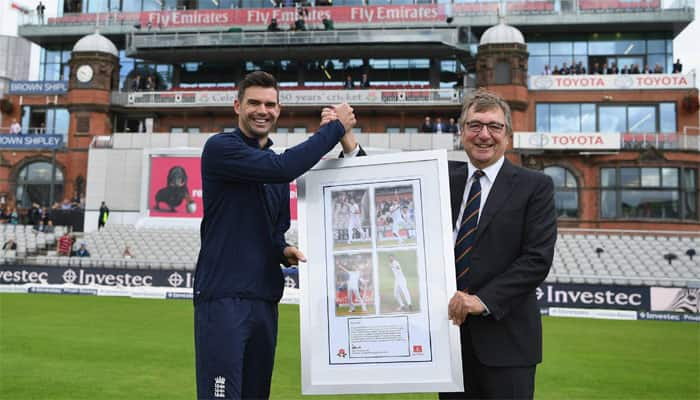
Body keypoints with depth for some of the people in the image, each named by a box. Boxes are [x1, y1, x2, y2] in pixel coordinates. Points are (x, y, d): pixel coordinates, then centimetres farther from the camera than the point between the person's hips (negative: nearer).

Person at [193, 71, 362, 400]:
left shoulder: (274, 163, 16)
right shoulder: (220, 147, -7)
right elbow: (283, 168, -23)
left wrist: (283, 249, -1)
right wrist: (335, 127, -14)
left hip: (265, 299, 7)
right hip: (222, 296, -7)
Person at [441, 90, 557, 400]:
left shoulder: (535, 186, -2)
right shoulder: (443, 179, 8)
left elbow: (538, 258, -9)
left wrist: (484, 300, -18)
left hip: (505, 339, -3)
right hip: (449, 331, 3)